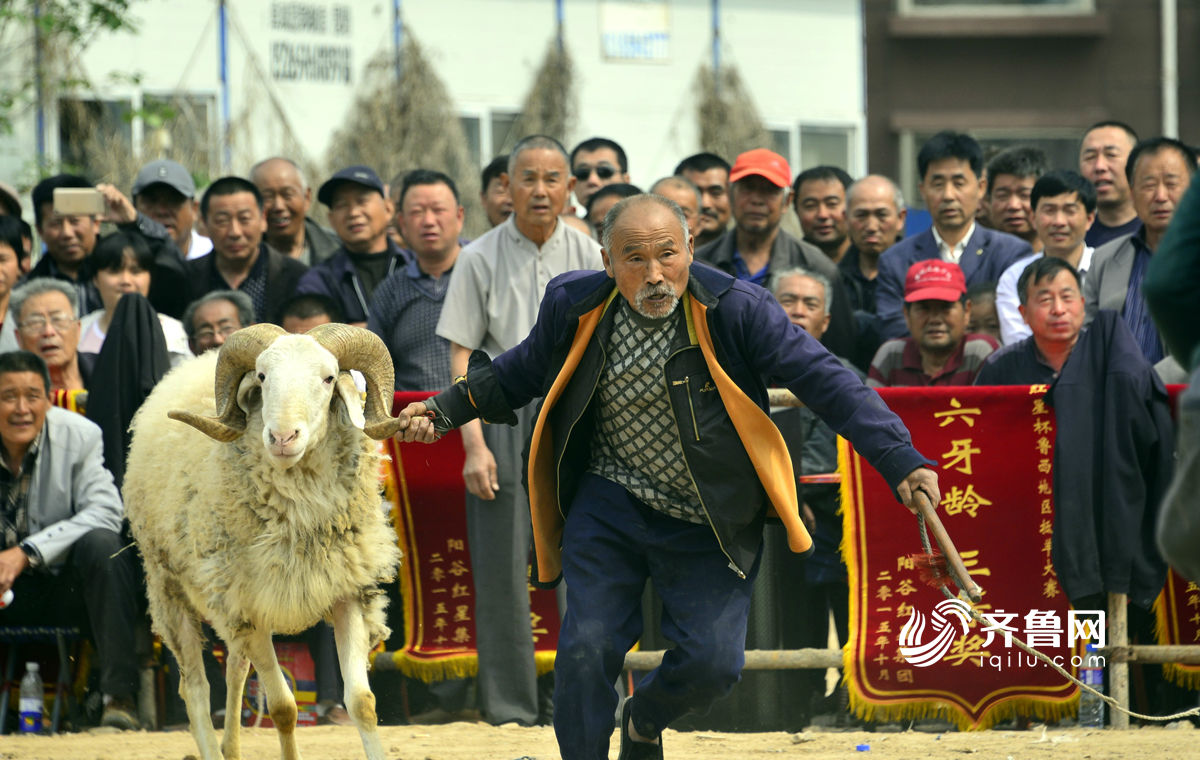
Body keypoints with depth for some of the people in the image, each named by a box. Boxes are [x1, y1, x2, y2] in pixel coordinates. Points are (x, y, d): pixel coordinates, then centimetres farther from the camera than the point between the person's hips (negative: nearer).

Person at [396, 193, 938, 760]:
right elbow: (522, 371, 15)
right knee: (586, 649, -7)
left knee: (712, 661, -7)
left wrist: (901, 462, -25)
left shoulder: (735, 310, -17)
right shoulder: (576, 307, -6)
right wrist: (446, 409, 7)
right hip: (609, 505, 2)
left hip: (708, 524, -2)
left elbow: (826, 382, -18)